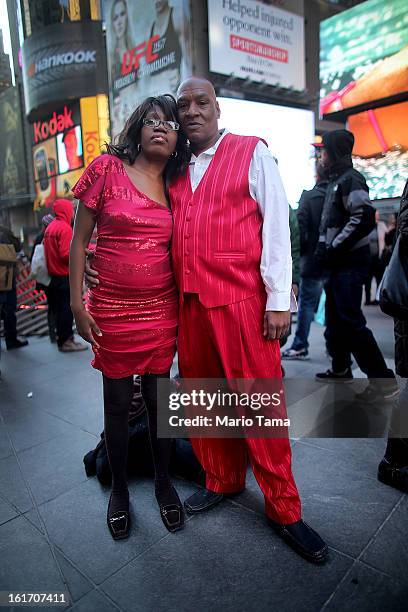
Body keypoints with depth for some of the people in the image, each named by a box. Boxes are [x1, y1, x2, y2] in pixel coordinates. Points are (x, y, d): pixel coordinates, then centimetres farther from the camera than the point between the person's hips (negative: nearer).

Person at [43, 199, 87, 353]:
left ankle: (63, 337, 25)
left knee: (59, 308, 15)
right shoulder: (65, 228, -15)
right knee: (67, 309, -2)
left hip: (53, 275, 9)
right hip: (65, 276, -9)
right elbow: (66, 254, -22)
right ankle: (66, 341, 4)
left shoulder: (50, 227, 13)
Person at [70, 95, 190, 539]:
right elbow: (80, 239, -2)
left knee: (158, 398, 11)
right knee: (118, 402, 9)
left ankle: (163, 481, 32)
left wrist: (182, 306, 6)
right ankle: (119, 488, 31)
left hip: (162, 310, 2)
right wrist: (77, 304, -7)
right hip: (112, 310, -2)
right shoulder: (108, 168, -2)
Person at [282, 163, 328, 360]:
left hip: (313, 260, -3)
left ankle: (300, 346, 9)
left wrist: (302, 251, 2)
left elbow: (301, 228, -11)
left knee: (306, 303, 5)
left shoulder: (308, 196, -6)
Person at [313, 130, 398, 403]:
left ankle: (383, 379, -6)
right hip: (337, 262, 10)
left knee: (351, 321, -12)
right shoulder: (336, 181, 19)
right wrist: (324, 246, 10)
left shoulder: (351, 179, -10)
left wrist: (333, 248, -18)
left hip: (350, 262, -10)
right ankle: (341, 369, 29)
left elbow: (364, 219, -22)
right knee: (335, 318, 15)